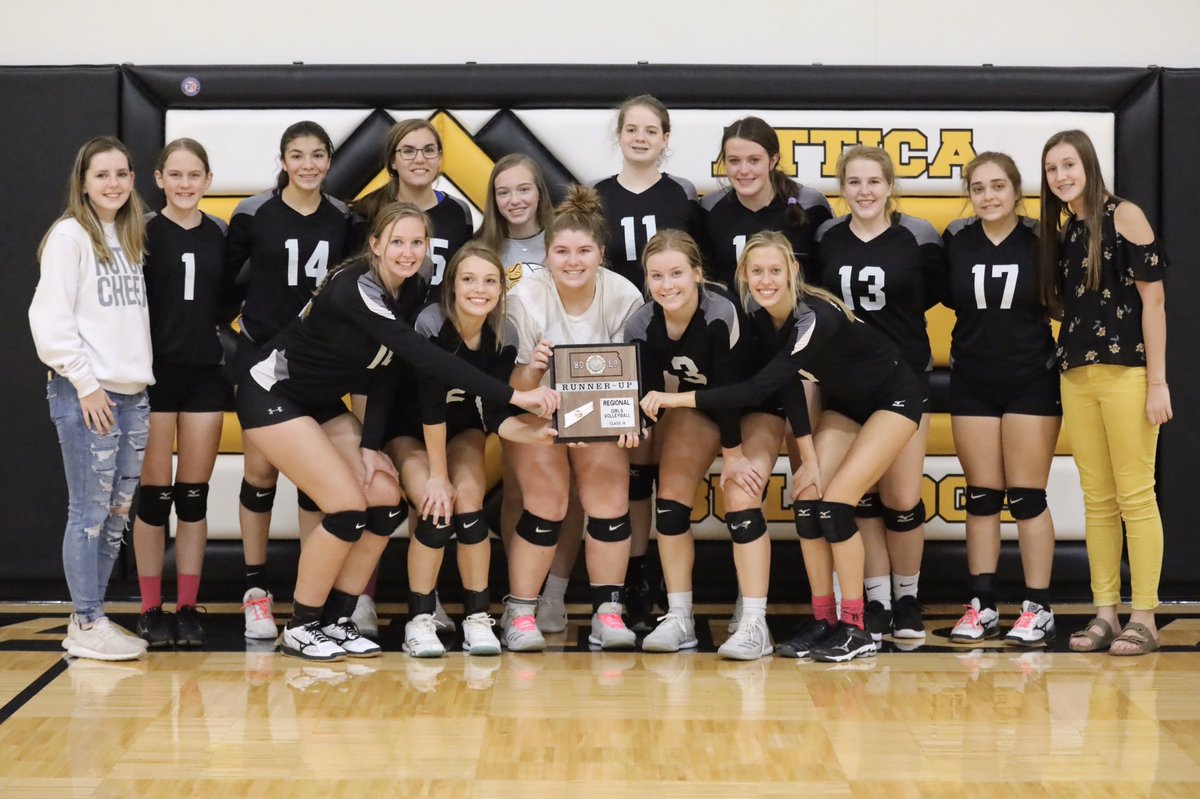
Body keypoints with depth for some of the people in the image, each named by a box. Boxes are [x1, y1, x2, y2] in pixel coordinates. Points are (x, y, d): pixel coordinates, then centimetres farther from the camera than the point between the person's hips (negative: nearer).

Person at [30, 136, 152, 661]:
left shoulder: (131, 238, 15)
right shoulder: (70, 235, -6)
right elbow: (51, 319, -12)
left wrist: (140, 376, 7)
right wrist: (86, 383, -13)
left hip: (132, 394, 7)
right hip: (86, 395, -7)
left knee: (117, 514, 8)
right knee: (90, 512, -5)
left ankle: (94, 616, 17)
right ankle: (85, 626, 2)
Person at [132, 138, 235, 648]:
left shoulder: (221, 235, 7)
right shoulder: (143, 234, -3)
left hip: (206, 374, 3)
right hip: (154, 374, -3)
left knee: (194, 495, 6)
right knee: (155, 495, 1)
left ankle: (188, 609, 13)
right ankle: (151, 611, 9)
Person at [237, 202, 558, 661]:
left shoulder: (407, 296, -3)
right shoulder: (356, 289, -29)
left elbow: (386, 377, 1)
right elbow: (425, 357, -39)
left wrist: (369, 447, -12)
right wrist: (513, 396, -43)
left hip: (320, 404, 8)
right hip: (271, 399, -8)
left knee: (385, 500, -4)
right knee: (347, 508, -17)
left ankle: (335, 621, 8)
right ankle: (300, 630, -1)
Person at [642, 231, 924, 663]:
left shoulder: (817, 318, -35)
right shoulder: (757, 316, -12)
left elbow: (758, 388, -41)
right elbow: (783, 384, -4)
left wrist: (676, 398, -42)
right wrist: (809, 456, -11)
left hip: (892, 399, -7)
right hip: (843, 403, 7)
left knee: (835, 501, -16)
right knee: (807, 499, -6)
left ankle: (854, 630, -7)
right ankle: (823, 622, 5)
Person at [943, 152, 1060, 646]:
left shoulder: (1040, 239, -5)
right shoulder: (956, 239, -1)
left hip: (1032, 382, -2)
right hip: (972, 383, 2)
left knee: (1027, 496, -1)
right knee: (981, 496, 6)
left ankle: (1037, 609, 6)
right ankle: (982, 607, 13)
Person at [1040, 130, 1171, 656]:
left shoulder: (1123, 216, -4)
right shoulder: (1062, 232, 13)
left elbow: (1152, 299, -7)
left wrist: (1158, 381, -11)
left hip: (1126, 372, -6)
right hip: (1076, 377, 6)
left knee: (1135, 496, -4)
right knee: (1097, 500, 7)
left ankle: (1144, 618, 1)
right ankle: (1104, 614, 11)